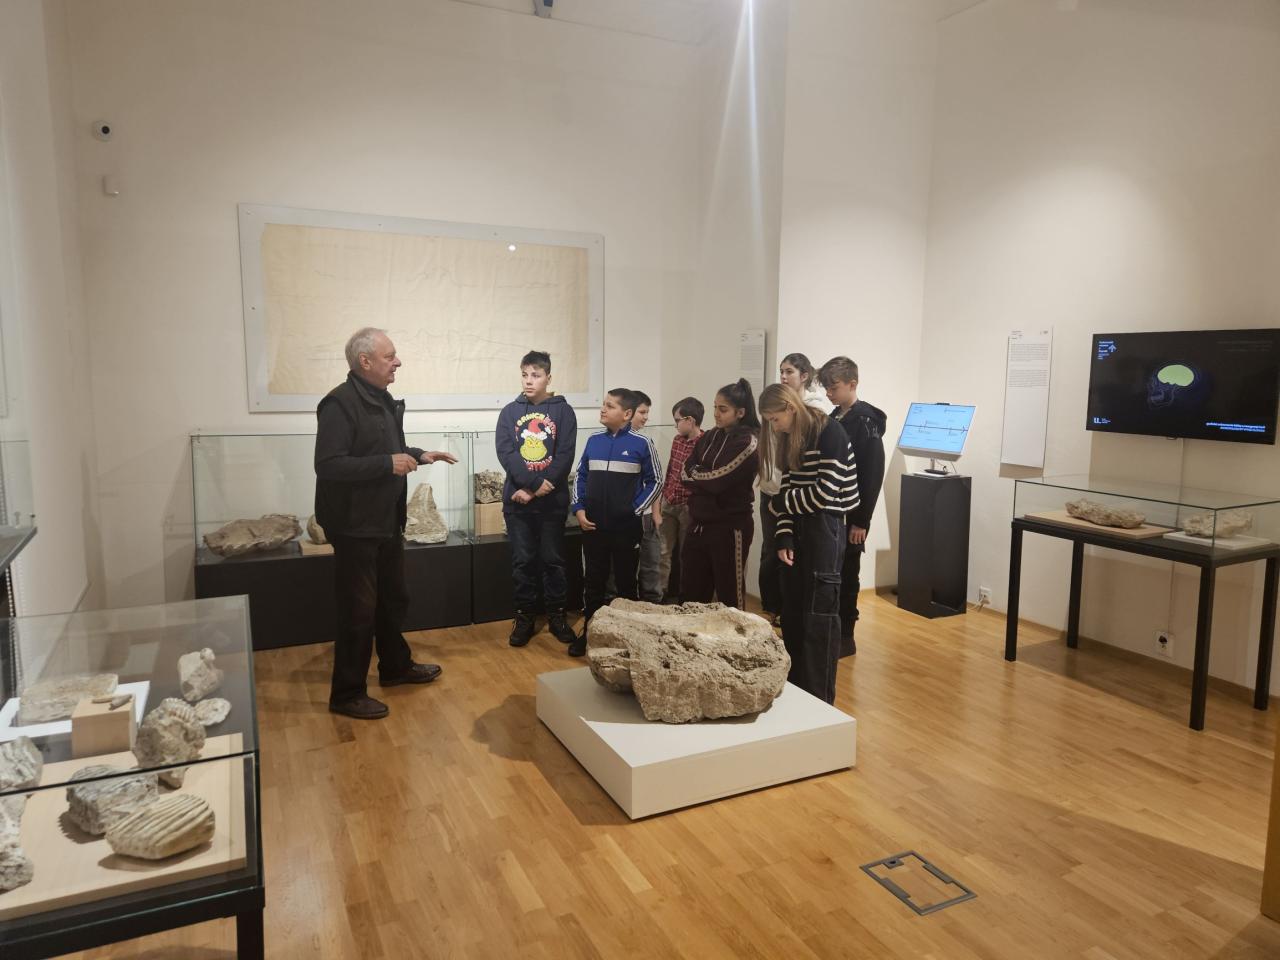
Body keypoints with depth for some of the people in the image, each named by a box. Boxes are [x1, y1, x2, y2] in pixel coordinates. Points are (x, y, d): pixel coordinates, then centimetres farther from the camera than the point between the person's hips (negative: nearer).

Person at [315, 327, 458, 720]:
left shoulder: (383, 400, 10)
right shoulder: (340, 403, -20)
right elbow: (328, 465, -28)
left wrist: (419, 455, 8)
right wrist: (387, 464, -28)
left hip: (387, 520, 9)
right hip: (355, 525, -9)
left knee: (393, 599, 21)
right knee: (358, 609, -1)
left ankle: (396, 666, 39)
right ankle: (347, 693, 12)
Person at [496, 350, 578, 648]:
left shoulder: (562, 411, 1)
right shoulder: (510, 412, 5)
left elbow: (565, 456, -7)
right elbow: (505, 453, -6)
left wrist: (534, 491, -14)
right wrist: (535, 483, -18)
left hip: (553, 500, -1)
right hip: (517, 499, 1)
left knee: (553, 560, 7)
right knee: (522, 561, 7)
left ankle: (556, 615, 19)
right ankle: (525, 616, 18)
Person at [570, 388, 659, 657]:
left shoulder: (641, 444, -6)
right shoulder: (593, 441, 5)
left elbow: (653, 482, 0)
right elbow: (580, 476, 12)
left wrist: (635, 510, -8)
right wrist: (578, 509, 0)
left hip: (625, 526, -3)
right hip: (593, 525, 3)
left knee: (626, 581, 10)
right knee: (592, 580, 10)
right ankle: (589, 632, 22)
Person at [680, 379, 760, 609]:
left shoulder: (748, 441, -11)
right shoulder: (710, 437, 10)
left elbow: (719, 480, -18)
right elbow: (686, 473, 3)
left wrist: (695, 473, -3)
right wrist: (707, 479, -12)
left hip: (730, 527, -7)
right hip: (699, 523, 7)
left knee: (730, 597, 6)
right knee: (690, 594, 14)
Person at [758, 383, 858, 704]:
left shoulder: (830, 433, -13)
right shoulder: (789, 439, 10)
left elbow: (824, 493, -18)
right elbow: (789, 488, 9)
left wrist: (778, 504, -6)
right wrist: (784, 537, -1)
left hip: (825, 526, -8)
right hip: (798, 525, 8)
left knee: (819, 613, -4)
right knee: (792, 610, 10)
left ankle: (820, 698, 5)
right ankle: (794, 687, 22)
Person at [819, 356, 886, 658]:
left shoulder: (866, 421, -13)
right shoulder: (833, 419, 11)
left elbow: (873, 475, -17)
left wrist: (862, 520, -18)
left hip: (850, 516, -7)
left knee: (845, 576, 2)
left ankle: (845, 636, 13)